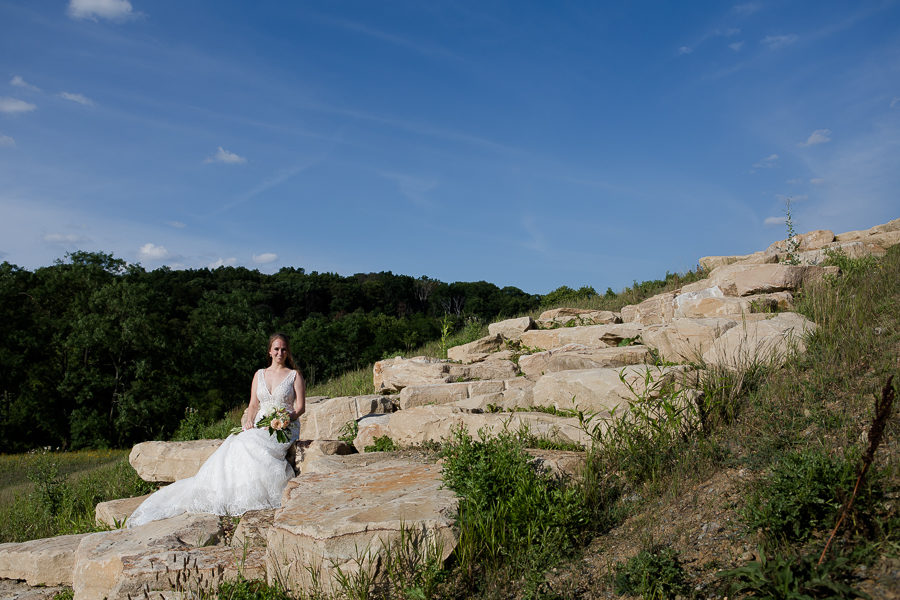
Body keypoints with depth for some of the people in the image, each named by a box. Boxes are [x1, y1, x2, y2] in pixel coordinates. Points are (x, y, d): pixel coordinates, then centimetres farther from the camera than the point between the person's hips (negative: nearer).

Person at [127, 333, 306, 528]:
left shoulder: (294, 375, 6)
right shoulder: (259, 374, 18)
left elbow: (300, 407, -1)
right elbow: (253, 404, 15)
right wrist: (249, 420, -6)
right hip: (260, 426, 4)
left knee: (251, 446, -33)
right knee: (235, 445, -26)